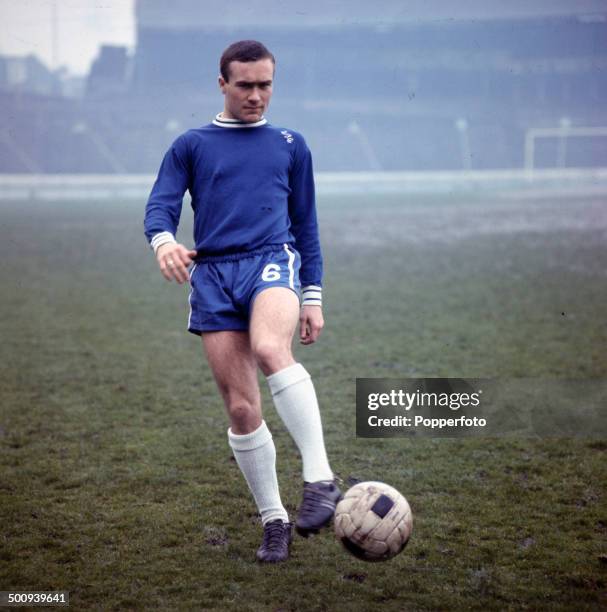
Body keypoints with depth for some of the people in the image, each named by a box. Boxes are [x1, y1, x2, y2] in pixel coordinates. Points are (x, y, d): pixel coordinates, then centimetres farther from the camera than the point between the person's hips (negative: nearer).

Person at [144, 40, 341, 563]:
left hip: (272, 261, -1)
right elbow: (160, 206, 5)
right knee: (241, 408, -4)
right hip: (213, 274, 1)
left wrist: (313, 296, 14)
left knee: (270, 349, -35)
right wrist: (163, 240, -19)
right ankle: (275, 521, 8)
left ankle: (321, 479, -36)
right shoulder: (191, 146, 15)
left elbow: (306, 222, 20)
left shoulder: (290, 144, 18)